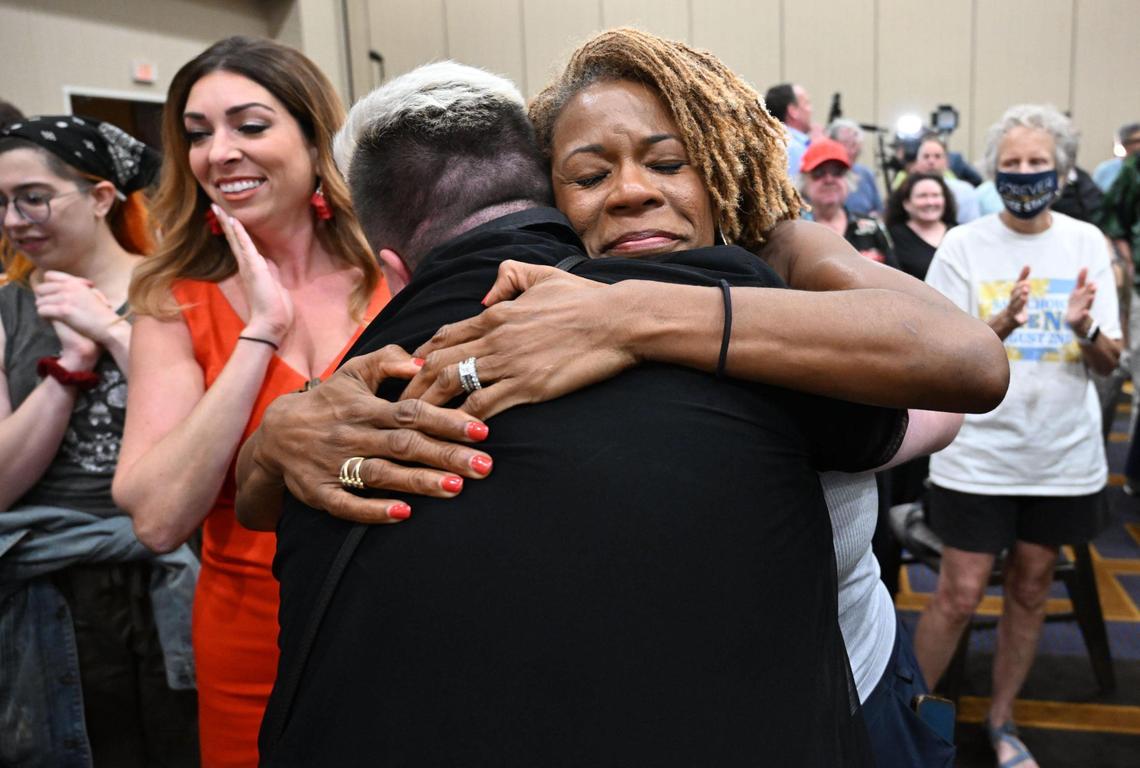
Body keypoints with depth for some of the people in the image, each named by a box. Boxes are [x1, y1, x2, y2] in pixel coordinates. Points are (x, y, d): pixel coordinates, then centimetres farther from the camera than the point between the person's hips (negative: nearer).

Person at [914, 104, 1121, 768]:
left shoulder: (1087, 243, 2)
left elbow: (1110, 361, 1)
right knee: (961, 595, -2)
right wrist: (1002, 325, -26)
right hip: (979, 452, -3)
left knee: (1031, 589, 14)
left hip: (1064, 454, 3)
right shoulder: (963, 247, -6)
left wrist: (1085, 331, -21)